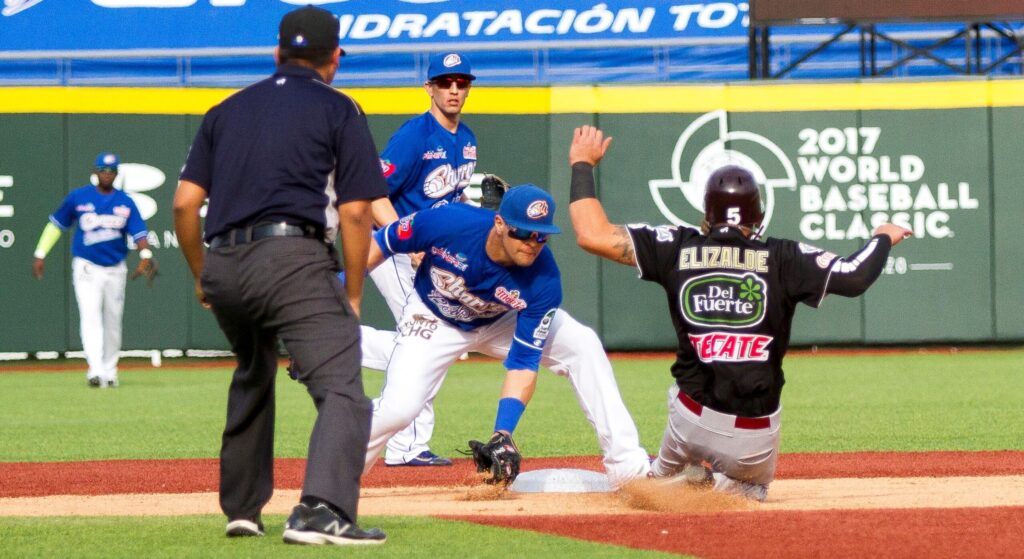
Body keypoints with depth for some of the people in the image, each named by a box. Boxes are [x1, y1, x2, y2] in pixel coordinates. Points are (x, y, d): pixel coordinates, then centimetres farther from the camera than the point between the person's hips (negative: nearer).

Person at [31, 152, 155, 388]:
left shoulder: (125, 203, 2)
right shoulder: (78, 197, 0)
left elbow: (138, 231, -9)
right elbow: (56, 224, 8)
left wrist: (145, 256, -28)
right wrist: (40, 254, 4)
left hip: (116, 269, 3)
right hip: (86, 267, -3)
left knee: (112, 322, 9)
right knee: (91, 317, -17)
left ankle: (109, 370, 23)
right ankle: (95, 370, -28)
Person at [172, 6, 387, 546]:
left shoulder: (227, 110, 20)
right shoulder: (338, 110, 8)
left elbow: (185, 202, 11)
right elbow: (354, 211, 0)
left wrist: (201, 276, 23)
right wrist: (353, 294, 8)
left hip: (223, 265, 6)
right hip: (292, 257, -6)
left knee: (252, 377, 30)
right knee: (341, 389, -13)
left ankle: (241, 508, 33)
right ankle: (320, 510, -34)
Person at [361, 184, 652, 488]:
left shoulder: (543, 281, -31)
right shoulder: (448, 222, -34)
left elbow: (523, 361, -27)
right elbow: (382, 243, -16)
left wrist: (502, 434, -36)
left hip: (500, 323, 2)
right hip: (433, 320, -2)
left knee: (583, 345, -18)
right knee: (399, 408, -23)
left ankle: (627, 466, -12)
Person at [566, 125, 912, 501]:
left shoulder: (678, 249, -2)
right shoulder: (783, 258, -6)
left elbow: (592, 235, -4)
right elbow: (854, 277, -7)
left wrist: (583, 166, 9)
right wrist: (884, 238, 13)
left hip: (691, 423, 2)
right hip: (755, 442, -2)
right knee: (752, 489, 30)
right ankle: (726, 486, 2)